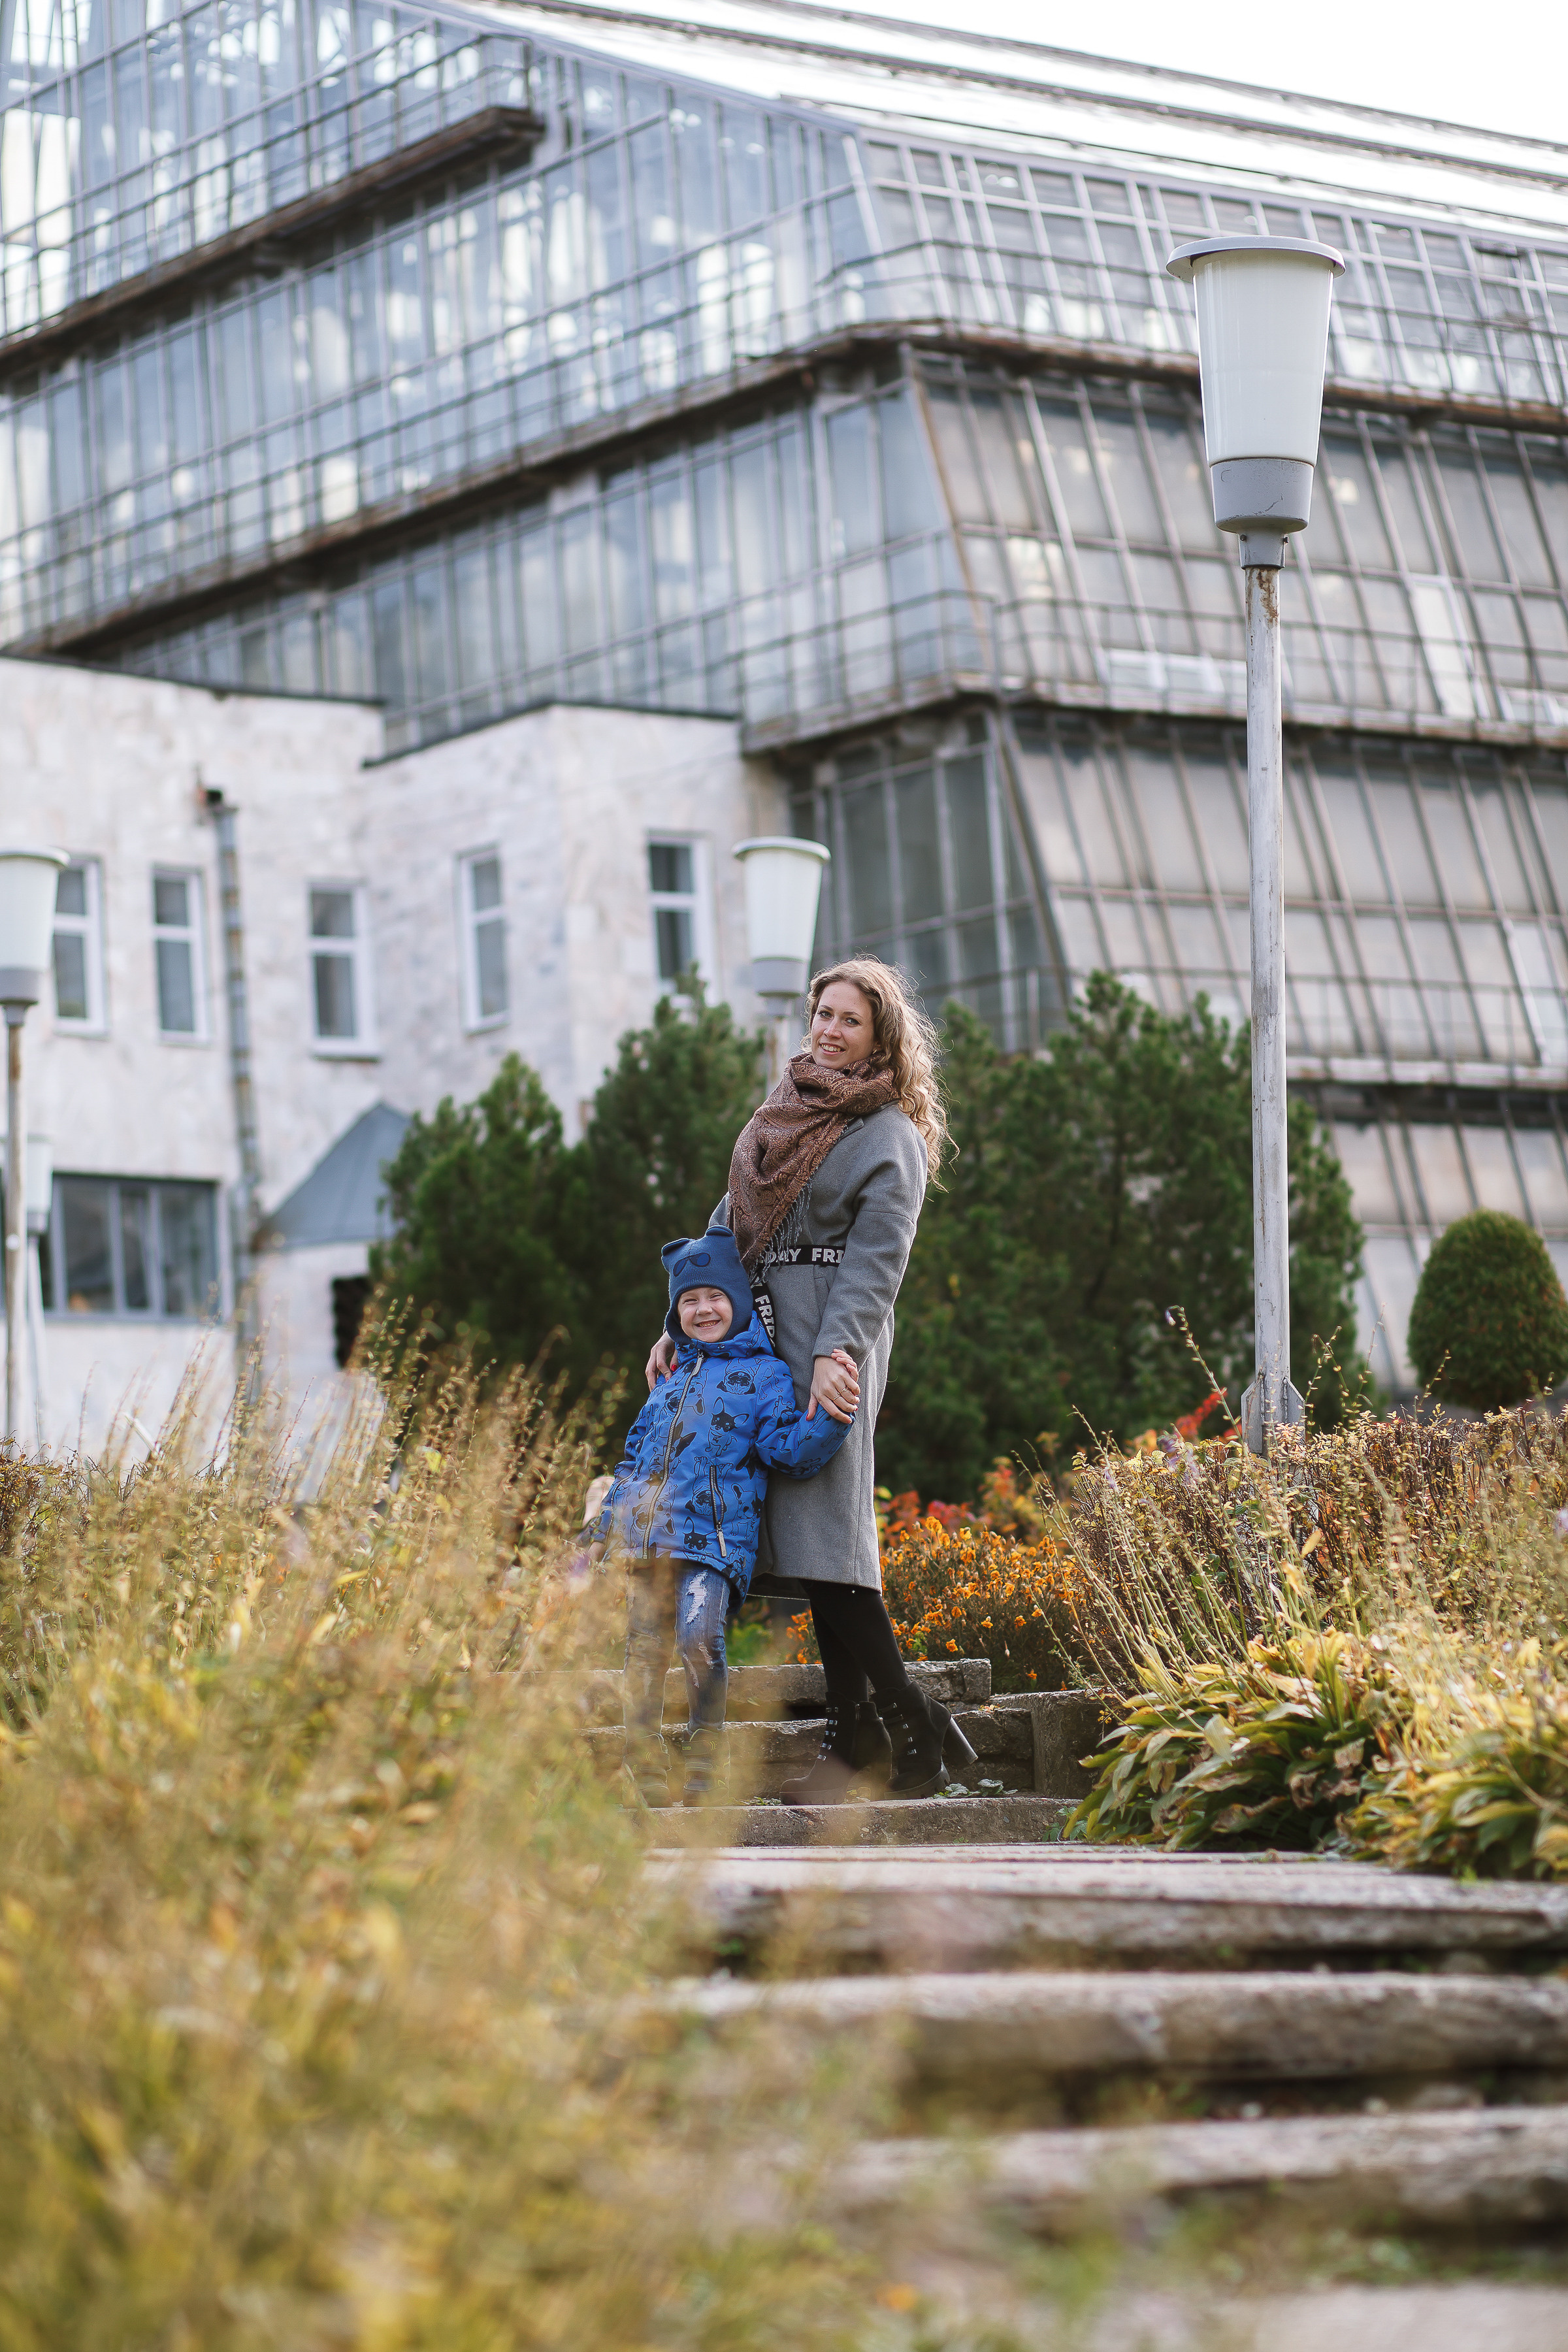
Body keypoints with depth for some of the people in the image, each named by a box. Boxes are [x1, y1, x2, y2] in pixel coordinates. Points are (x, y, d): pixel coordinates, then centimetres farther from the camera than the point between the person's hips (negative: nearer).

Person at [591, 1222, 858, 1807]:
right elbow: (636, 1453, 30)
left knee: (699, 1636, -24)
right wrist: (603, 1532, 29)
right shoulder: (674, 1380, 22)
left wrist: (829, 1420, -24)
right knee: (643, 1649, 3)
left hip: (715, 1535, -6)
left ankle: (705, 1752, -11)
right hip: (649, 1537, 6)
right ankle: (646, 1774, 8)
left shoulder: (764, 1375, 4)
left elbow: (790, 1450, -5)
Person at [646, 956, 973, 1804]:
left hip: (832, 1341, -7)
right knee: (805, 1535, 3)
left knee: (825, 1526, -13)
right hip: (761, 1332, 7)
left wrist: (836, 1352, -25)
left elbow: (875, 1259, -13)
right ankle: (854, 1740, 3)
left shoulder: (889, 1137, -3)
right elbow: (731, 1224, 23)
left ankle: (918, 1728, -11)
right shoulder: (787, 1111, 19)